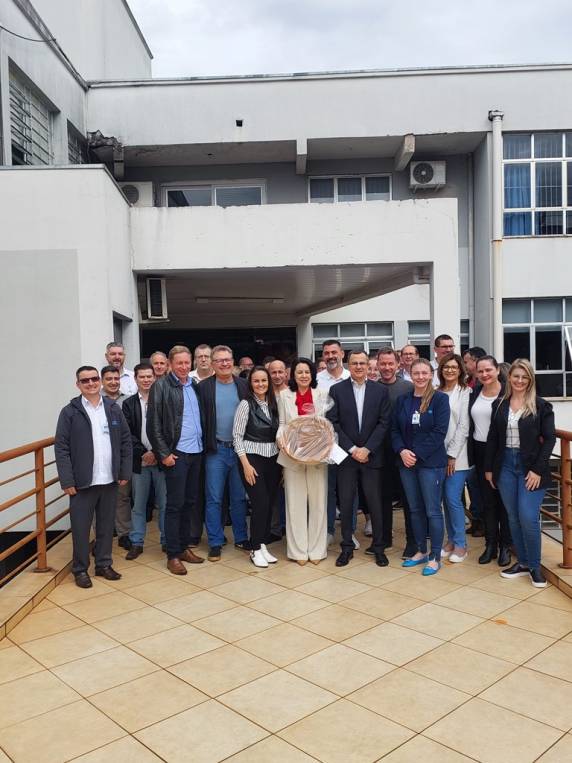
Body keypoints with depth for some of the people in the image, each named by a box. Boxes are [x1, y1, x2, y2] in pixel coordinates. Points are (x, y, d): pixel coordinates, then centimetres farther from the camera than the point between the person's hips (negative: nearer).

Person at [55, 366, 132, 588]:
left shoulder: (113, 408, 5)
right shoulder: (69, 412, -4)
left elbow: (126, 441, 8)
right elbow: (61, 448, -6)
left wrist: (125, 472, 3)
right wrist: (67, 481, -11)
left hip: (110, 480, 3)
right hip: (82, 482, -3)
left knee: (106, 526, 13)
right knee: (80, 528, 6)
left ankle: (104, 564, 28)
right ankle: (80, 569, 22)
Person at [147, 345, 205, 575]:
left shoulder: (194, 385, 10)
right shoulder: (161, 386, -7)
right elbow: (154, 424, -10)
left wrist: (204, 445, 7)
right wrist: (164, 453, -13)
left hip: (196, 452, 6)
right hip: (176, 453, -6)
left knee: (190, 502, 13)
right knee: (175, 504, 0)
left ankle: (184, 546, 25)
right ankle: (173, 555, 10)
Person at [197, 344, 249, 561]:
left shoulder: (244, 385, 4)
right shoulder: (204, 387, -2)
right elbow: (200, 419, -4)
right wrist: (205, 445, -10)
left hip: (240, 448, 2)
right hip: (216, 450, -2)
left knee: (239, 497, 12)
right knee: (214, 499, 4)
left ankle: (241, 538, 26)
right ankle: (215, 543, 15)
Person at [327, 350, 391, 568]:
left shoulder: (380, 390, 3)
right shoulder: (336, 390, 1)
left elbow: (384, 422, -1)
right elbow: (333, 423, -3)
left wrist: (367, 449, -10)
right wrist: (351, 449, -10)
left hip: (371, 455, 0)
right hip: (346, 455, 0)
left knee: (375, 503, 5)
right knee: (345, 503, 5)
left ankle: (379, 547, 19)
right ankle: (347, 547, 18)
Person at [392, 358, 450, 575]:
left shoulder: (440, 398, -5)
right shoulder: (403, 400, 7)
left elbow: (439, 432, -12)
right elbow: (395, 429, 7)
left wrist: (417, 454, -15)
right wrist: (402, 451, -10)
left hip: (431, 462, -4)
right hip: (406, 462, 5)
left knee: (433, 511, 0)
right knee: (415, 509, 13)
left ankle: (435, 557, 12)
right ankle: (421, 551, 27)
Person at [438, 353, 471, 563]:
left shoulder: (465, 392, -3)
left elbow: (463, 426, -8)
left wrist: (452, 454, -10)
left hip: (457, 455, -4)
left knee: (453, 499, -6)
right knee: (446, 499, 9)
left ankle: (460, 545, 8)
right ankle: (451, 540, 22)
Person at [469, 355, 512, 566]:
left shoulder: (507, 393, -10)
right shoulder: (475, 392, 6)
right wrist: (471, 453, 8)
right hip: (480, 452, 5)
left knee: (503, 500, 6)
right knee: (487, 500, 11)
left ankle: (505, 546, 18)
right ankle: (490, 545, 21)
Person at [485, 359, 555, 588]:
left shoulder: (541, 406, -4)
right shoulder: (499, 404, 6)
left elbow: (549, 439, -6)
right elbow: (492, 438, 9)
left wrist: (538, 470, -12)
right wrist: (489, 468, 7)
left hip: (530, 467, -4)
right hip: (505, 466, 4)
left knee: (528, 518, -7)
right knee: (513, 518, 10)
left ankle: (535, 566, 12)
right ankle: (522, 562, 24)